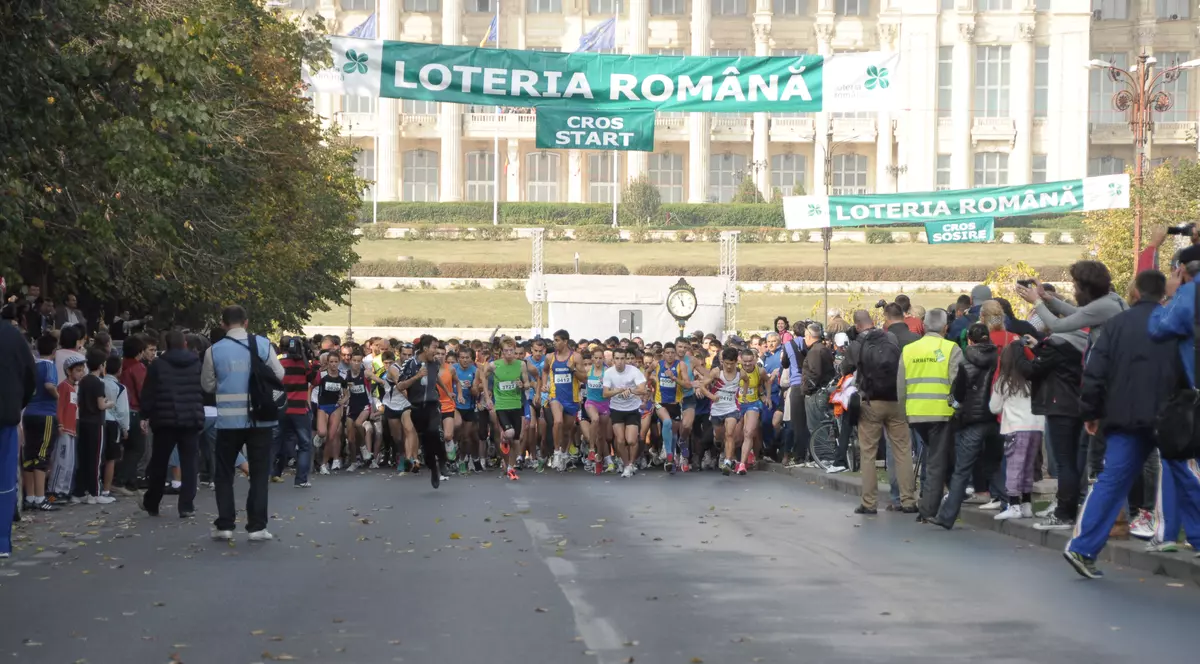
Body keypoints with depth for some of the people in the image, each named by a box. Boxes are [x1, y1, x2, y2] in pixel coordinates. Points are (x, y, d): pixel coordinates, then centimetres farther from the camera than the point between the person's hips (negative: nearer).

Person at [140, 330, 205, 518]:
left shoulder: (158, 365, -2)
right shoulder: (198, 364, 4)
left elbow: (148, 394, -3)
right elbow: (207, 391, 7)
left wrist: (145, 415, 5)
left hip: (165, 420, -1)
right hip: (192, 420, 1)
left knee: (159, 464, 11)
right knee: (189, 464, 2)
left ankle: (151, 504, 23)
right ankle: (186, 506, -5)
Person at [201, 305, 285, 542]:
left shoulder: (214, 350, -4)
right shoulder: (262, 344, -5)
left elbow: (208, 385, 6)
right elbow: (279, 375, 3)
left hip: (229, 420, 0)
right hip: (260, 418, 0)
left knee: (224, 473, 13)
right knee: (259, 473, 8)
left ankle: (224, 525, 10)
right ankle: (257, 526, 4)